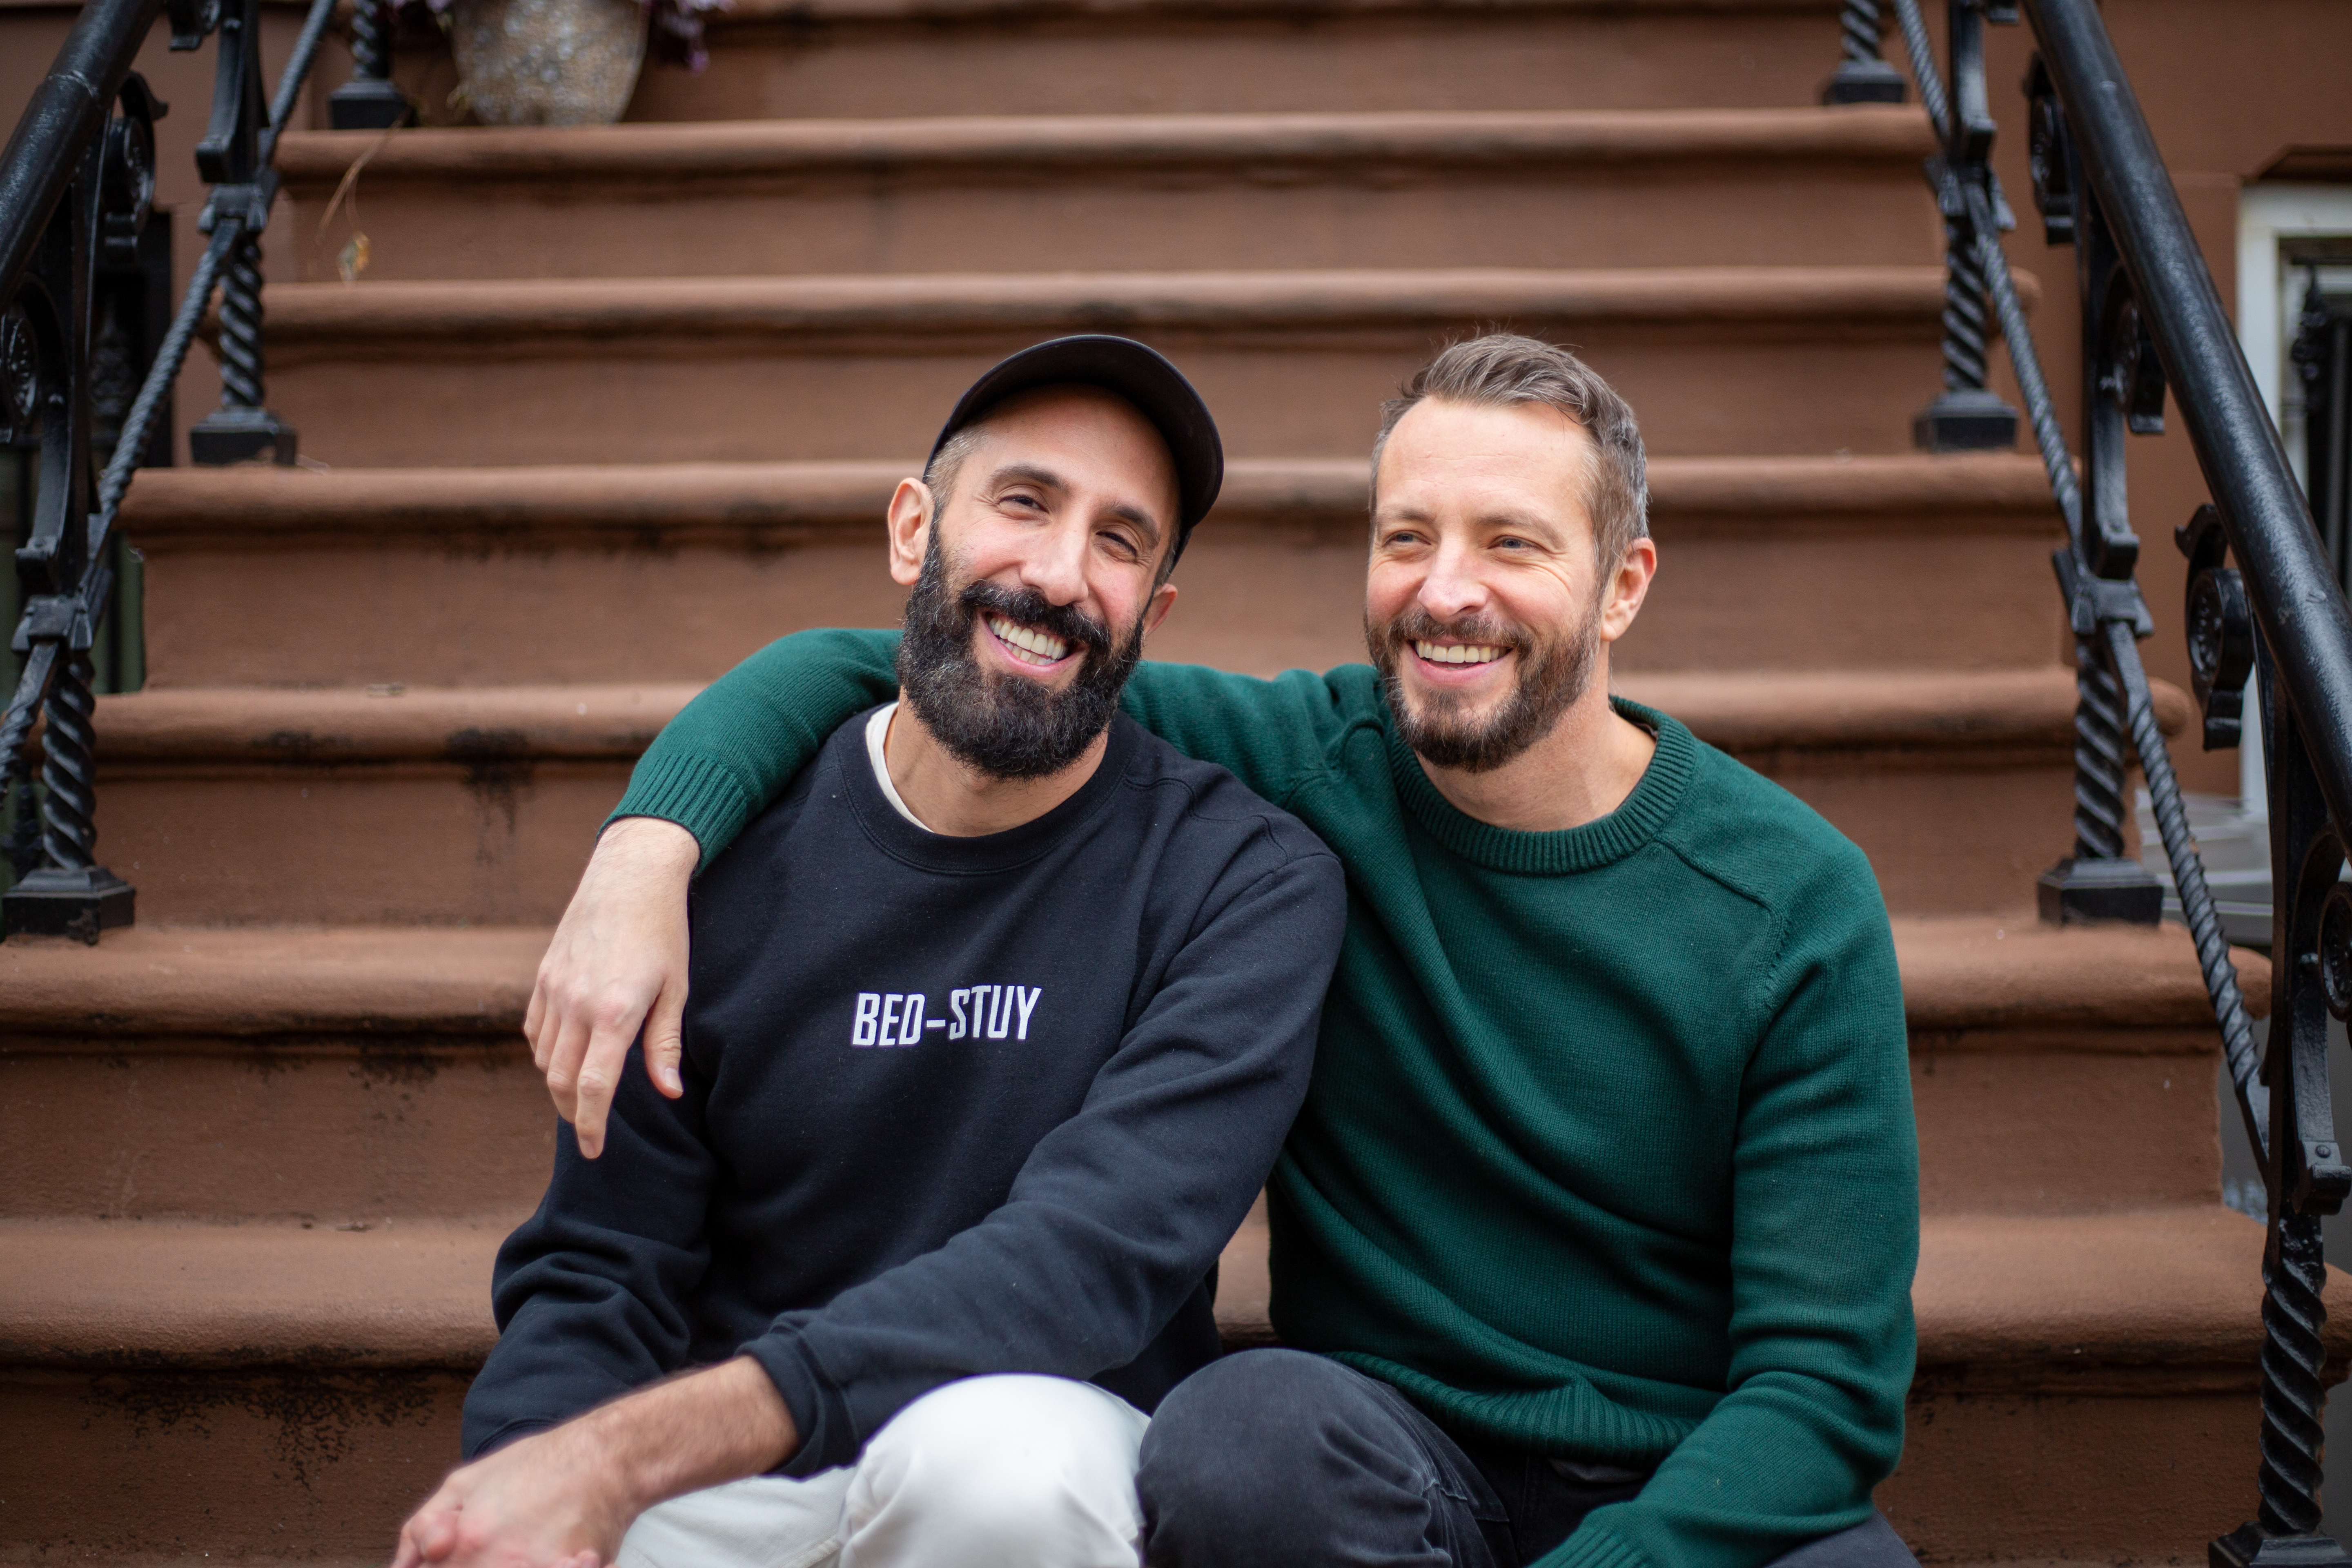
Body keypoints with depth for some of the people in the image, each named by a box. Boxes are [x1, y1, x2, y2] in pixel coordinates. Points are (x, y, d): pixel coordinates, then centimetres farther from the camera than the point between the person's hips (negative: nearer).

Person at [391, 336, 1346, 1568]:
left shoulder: (1245, 884, -9)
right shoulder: (725, 843, -1)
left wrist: (622, 1453, -31)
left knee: (998, 1446, -35)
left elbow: (1092, 1258, -22)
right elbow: (598, 1274, 1)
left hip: (1054, 1463, -1)